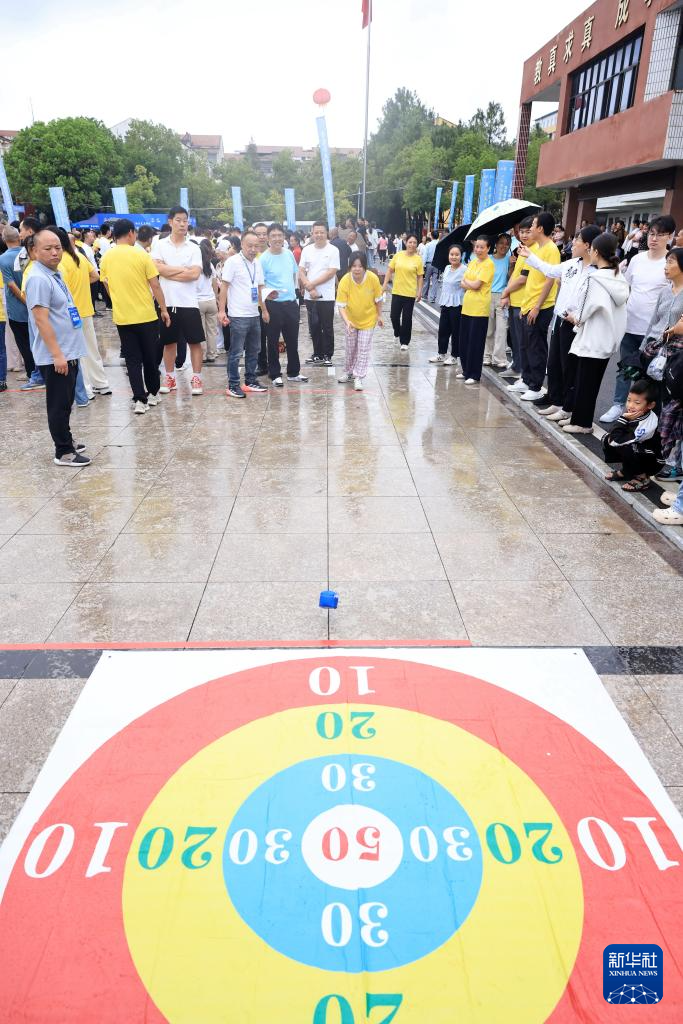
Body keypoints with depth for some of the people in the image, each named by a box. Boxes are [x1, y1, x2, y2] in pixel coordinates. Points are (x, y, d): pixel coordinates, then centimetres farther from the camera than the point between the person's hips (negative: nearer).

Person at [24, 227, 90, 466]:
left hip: (68, 352, 9)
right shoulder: (38, 279, -16)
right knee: (59, 405, -1)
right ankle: (63, 452, 7)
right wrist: (57, 355, -23)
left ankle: (66, 442, 30)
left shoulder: (55, 274, 13)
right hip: (55, 357, -9)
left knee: (66, 403, 18)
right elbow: (41, 320, -21)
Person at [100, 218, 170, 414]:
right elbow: (155, 286, -7)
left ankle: (140, 399, 0)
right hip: (146, 315, -2)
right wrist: (164, 309, 2)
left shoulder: (106, 257, 3)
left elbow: (107, 286, 11)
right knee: (151, 356, 13)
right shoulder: (141, 255, -8)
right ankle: (153, 393, 24)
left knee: (132, 359, 6)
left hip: (121, 317, 3)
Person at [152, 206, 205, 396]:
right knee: (168, 342, 9)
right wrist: (183, 269, -8)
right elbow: (158, 268, -10)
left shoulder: (194, 248, 3)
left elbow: (195, 274, -11)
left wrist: (168, 272, -9)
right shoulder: (159, 245, 4)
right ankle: (170, 378, 20)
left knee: (195, 342, 1)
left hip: (188, 302, -1)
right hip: (167, 302, 1)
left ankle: (196, 378, 9)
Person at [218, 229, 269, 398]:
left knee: (254, 351, 13)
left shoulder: (258, 263, 11)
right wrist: (222, 310, -17)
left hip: (254, 315, 7)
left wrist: (264, 310, 20)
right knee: (236, 353, -3)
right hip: (238, 316, -7)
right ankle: (233, 385, 4)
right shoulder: (233, 261, -9)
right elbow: (224, 287, -11)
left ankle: (251, 381, 24)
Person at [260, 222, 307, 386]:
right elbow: (260, 283, -11)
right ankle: (275, 375, 15)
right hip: (273, 304, -5)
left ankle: (293, 373, 25)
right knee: (273, 341, 4)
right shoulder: (263, 259, -10)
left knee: (293, 340, 12)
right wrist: (267, 292, -29)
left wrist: (292, 290, 16)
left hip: (291, 302, 5)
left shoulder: (289, 254, 6)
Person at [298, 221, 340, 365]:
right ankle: (318, 354, 21)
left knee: (327, 327, 4)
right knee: (314, 326, 10)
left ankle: (327, 355, 13)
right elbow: (301, 272, 3)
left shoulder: (333, 250, -4)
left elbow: (331, 272, -12)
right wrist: (310, 289, -11)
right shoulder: (306, 250, 6)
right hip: (310, 296, 4)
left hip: (326, 296, -3)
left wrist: (312, 284, -13)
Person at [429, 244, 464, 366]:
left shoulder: (464, 270, -13)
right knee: (443, 329, 12)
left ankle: (454, 356, 13)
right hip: (445, 303, 7)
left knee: (456, 331, 3)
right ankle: (441, 353, 25)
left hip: (457, 305, -7)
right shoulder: (447, 268, 10)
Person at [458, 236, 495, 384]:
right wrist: (472, 284, -10)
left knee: (475, 343, -3)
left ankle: (474, 375, 5)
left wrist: (466, 280, 1)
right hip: (467, 306, 8)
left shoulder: (488, 264, -10)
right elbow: (463, 284, 9)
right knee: (464, 341, 12)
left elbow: (476, 285, -17)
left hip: (479, 308, -7)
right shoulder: (472, 262, 13)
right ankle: (466, 370, 25)